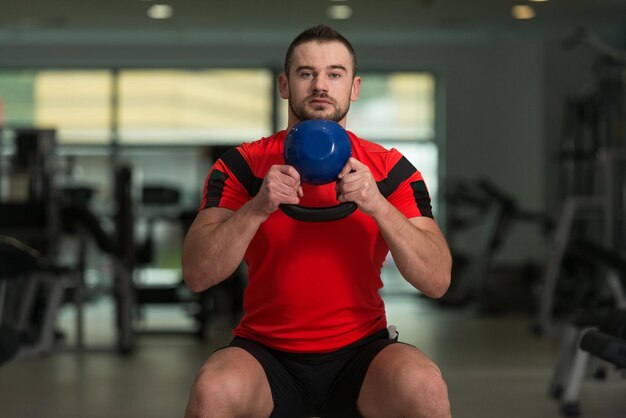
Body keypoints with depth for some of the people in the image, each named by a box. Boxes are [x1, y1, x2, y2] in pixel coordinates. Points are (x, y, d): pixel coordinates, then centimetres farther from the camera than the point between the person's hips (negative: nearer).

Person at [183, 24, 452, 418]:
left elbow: (438, 281, -8)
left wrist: (379, 206, -22)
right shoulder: (241, 166, -1)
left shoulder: (390, 170, 0)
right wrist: (257, 208, -25)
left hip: (361, 353, 0)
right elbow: (197, 275, -10)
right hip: (265, 354, 0)